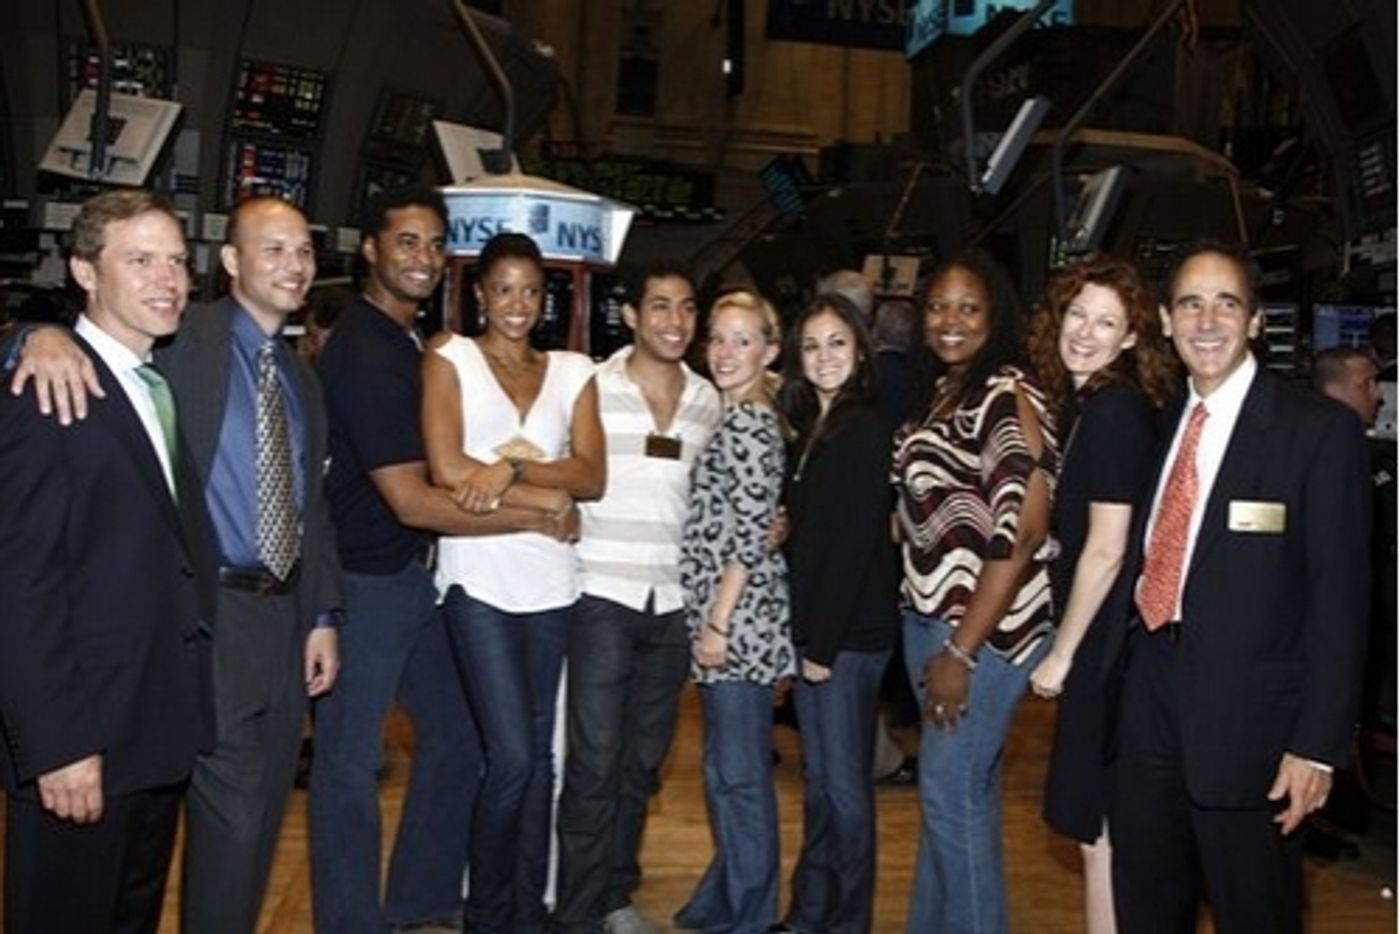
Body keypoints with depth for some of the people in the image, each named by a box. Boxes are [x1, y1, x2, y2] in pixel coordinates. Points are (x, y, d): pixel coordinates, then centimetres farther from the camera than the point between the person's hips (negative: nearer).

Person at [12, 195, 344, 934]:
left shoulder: (300, 376, 11)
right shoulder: (181, 342, -8)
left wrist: (324, 615, 8)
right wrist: (49, 334, -39)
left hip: (288, 612, 7)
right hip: (213, 612, -6)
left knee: (263, 814, 18)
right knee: (230, 819, 0)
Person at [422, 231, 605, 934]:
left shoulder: (572, 371, 11)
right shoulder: (450, 356, 3)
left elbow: (592, 478, 0)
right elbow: (448, 469, -10)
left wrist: (515, 464, -15)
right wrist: (544, 498, -7)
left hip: (551, 580, 4)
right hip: (479, 576, -3)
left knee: (538, 755, 9)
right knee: (512, 756, -7)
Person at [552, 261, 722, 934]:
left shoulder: (709, 401, 9)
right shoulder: (592, 385, -4)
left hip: (674, 600, 4)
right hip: (603, 596, -4)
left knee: (644, 760, 13)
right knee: (595, 760, -3)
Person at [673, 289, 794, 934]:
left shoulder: (751, 425, -12)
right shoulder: (733, 419, 16)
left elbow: (750, 534, -18)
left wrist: (719, 621, -17)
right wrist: (710, 619, 16)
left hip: (738, 614, -10)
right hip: (719, 613, 10)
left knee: (740, 772, 0)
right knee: (724, 767, 18)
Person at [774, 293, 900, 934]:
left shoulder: (867, 428, -11)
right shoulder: (809, 430, 13)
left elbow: (856, 543, -16)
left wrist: (824, 643, -15)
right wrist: (803, 635, 6)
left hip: (850, 635, -7)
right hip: (811, 628, 8)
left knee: (845, 785, 4)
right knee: (817, 780, 16)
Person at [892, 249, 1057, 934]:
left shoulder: (1008, 396, -12)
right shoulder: (939, 393, 12)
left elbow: (1018, 535, -18)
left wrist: (962, 651, -18)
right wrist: (932, 638, 10)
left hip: (982, 628, -8)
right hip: (927, 617, 8)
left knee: (952, 790, -1)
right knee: (958, 788, 17)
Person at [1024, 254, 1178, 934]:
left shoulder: (1114, 411, -17)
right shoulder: (1084, 405, 11)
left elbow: (1105, 551, -20)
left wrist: (1061, 654, -13)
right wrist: (1065, 646, 12)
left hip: (1106, 642, -9)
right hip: (1100, 638, 9)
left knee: (1100, 831, 2)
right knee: (1104, 825, 19)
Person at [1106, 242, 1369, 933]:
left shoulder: (1319, 429, -8)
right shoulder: (1158, 424, 9)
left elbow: (1339, 597, -10)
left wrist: (1319, 743, -13)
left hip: (1247, 720, -5)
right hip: (1148, 710, 5)